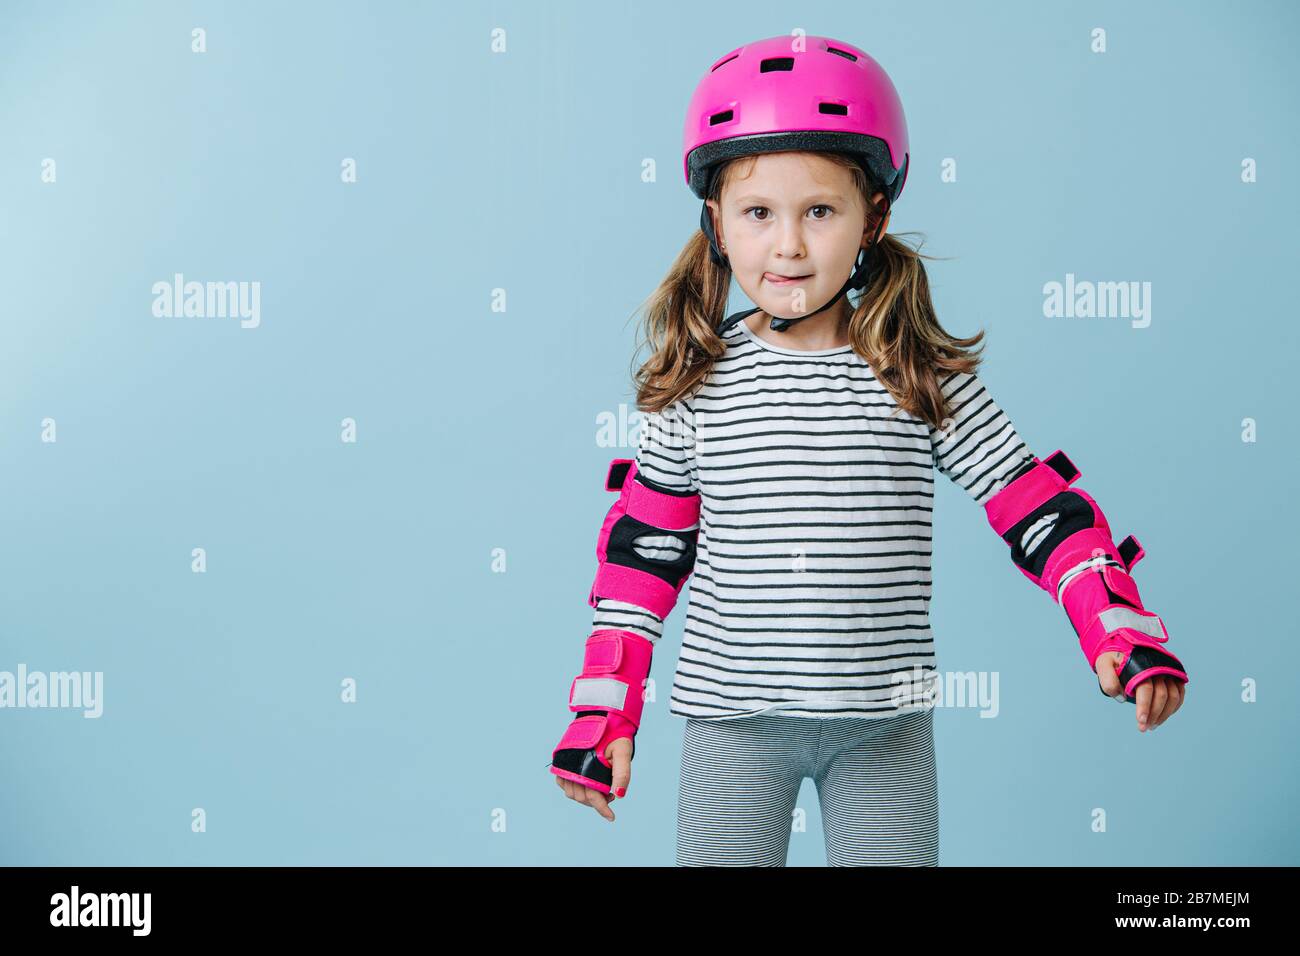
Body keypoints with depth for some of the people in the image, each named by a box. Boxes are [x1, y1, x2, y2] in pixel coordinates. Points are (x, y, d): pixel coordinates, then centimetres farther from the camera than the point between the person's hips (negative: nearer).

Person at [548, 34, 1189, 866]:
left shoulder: (926, 380, -5)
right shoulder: (697, 385, -3)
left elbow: (1035, 506, -3)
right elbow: (645, 549, 3)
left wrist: (1122, 629, -15)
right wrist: (605, 712, 2)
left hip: (885, 723, 0)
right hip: (733, 719, 0)